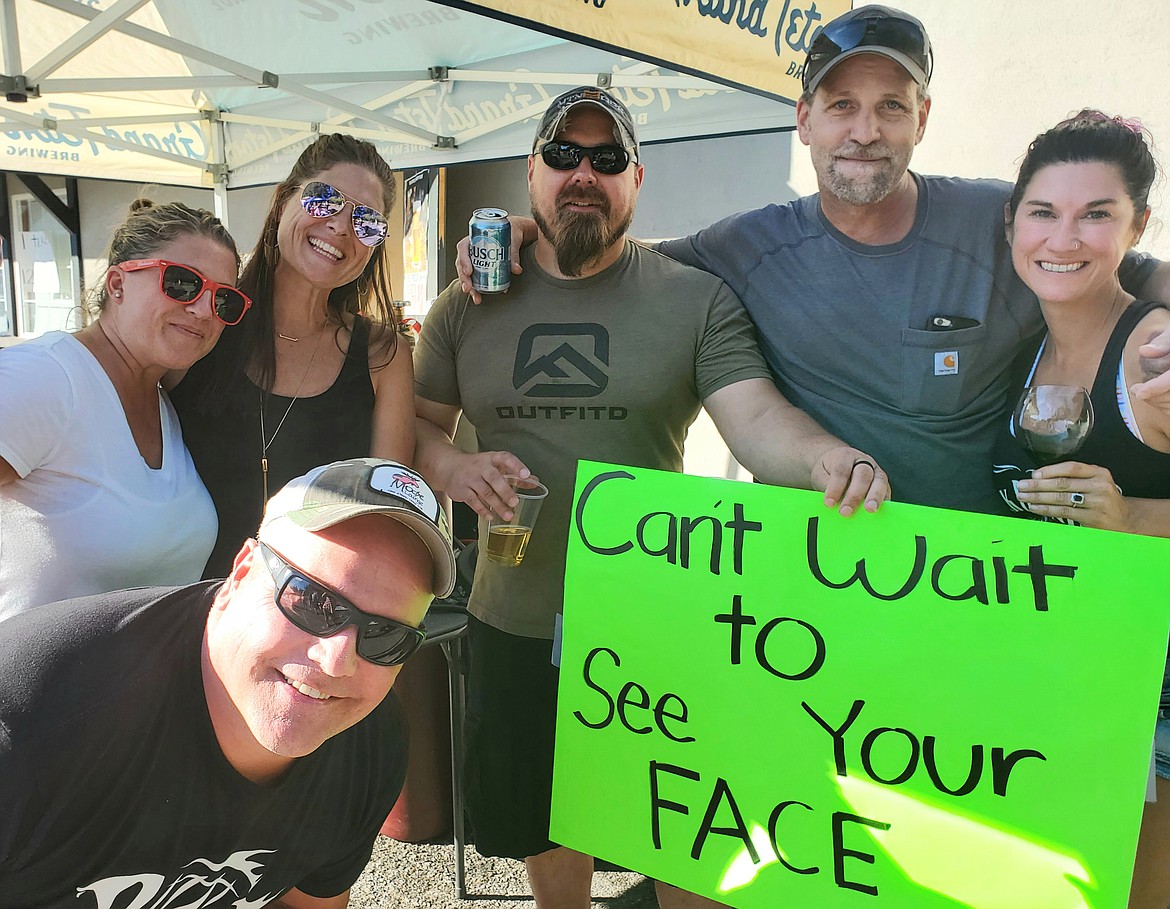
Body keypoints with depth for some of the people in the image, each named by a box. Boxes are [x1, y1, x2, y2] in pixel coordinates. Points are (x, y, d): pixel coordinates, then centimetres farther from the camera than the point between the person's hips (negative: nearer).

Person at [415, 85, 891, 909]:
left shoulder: (697, 299, -4)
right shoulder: (467, 308, 3)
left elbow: (756, 416, -15)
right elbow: (417, 425, 9)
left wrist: (829, 456, -37)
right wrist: (455, 468, -14)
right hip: (516, 623, 3)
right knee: (542, 827, 23)